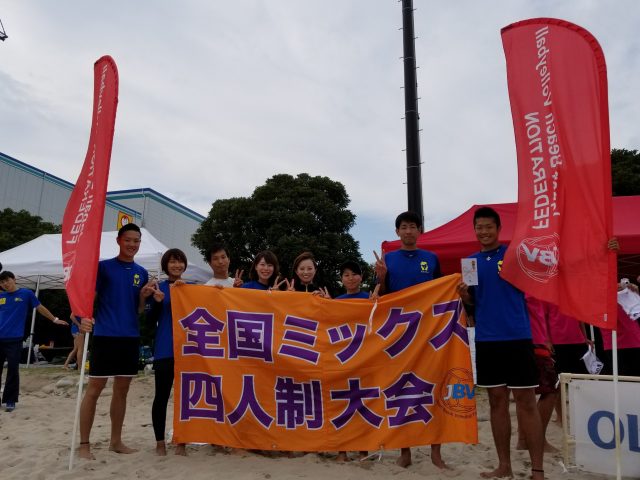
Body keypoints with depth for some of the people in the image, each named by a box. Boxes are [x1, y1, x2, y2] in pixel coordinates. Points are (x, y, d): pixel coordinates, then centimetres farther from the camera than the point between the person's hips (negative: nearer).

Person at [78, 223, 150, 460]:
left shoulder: (142, 273, 11)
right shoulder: (103, 266, -2)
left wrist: (144, 295, -7)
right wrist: (84, 317, -28)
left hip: (131, 338, 5)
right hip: (105, 336, -5)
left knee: (121, 390, 11)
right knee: (94, 389, -1)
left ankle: (116, 441, 22)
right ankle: (84, 444, 11)